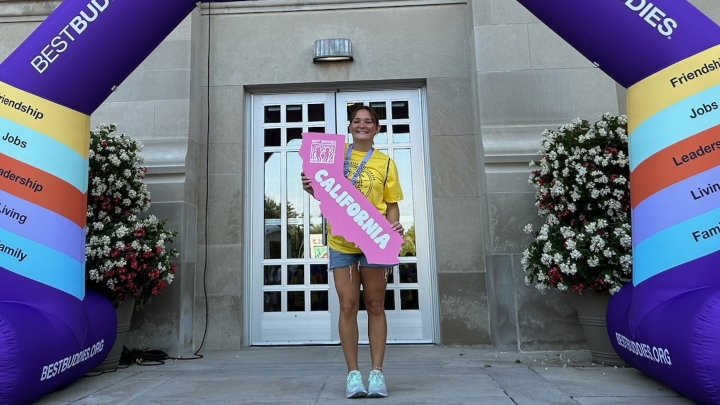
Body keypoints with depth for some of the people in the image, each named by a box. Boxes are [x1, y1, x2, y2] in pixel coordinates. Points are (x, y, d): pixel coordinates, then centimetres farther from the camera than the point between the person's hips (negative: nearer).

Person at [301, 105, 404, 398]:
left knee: (375, 306, 5)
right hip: (341, 242, 0)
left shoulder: (386, 163, 7)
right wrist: (310, 188, -7)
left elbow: (391, 205, 8)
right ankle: (353, 373, 9)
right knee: (348, 306, 0)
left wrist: (394, 226, -12)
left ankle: (376, 372, 13)